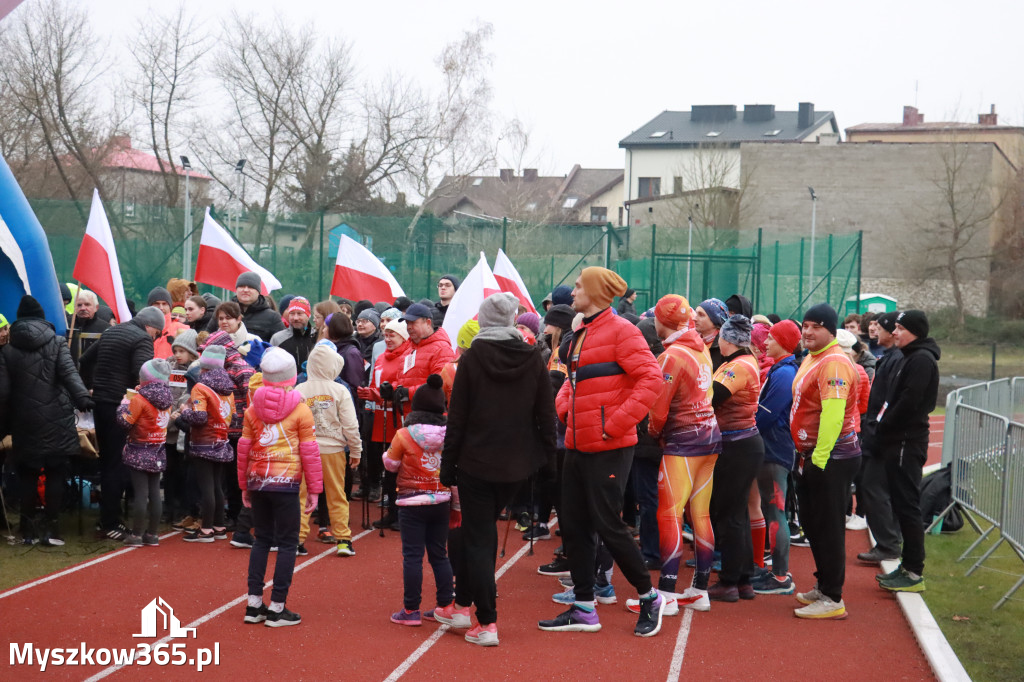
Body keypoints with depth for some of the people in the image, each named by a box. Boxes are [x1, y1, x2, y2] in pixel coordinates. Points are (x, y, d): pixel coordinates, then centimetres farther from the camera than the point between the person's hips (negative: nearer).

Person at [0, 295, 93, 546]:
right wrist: (82, 398, -27)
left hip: (25, 421, 2)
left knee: (28, 474, 9)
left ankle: (29, 530, 11)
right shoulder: (57, 342, 2)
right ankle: (51, 529, 1)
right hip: (56, 419, -1)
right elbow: (69, 373, -15)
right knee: (56, 472, 3)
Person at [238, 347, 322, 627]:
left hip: (257, 481, 4)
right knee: (287, 543, 3)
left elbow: (244, 448, 9)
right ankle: (277, 608, 1)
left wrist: (244, 485, 18)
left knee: (262, 539, 14)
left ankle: (254, 604, 13)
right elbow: (309, 451, -4)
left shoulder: (253, 409, 5)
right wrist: (314, 489, 2)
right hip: (286, 482, -4)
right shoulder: (301, 410, -5)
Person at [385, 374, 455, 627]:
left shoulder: (404, 435, -12)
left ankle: (411, 610, 4)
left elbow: (390, 464, 0)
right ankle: (445, 606, 18)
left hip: (412, 503, -4)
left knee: (412, 556, 1)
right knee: (439, 554, 14)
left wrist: (388, 454, 22)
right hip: (442, 502, 4)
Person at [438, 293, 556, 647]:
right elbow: (546, 414, 0)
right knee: (480, 529, 20)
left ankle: (486, 623, -3)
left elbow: (457, 417, -7)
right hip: (516, 464, 4)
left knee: (478, 537, 3)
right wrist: (548, 457, 9)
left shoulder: (472, 358, -8)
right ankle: (463, 604, 27)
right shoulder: (533, 358, -2)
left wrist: (447, 465, -1)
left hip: (475, 462, -3)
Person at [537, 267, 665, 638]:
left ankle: (649, 597, 14)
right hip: (577, 444, 9)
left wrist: (616, 423, -21)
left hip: (608, 447, -9)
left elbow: (651, 379, -19)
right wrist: (562, 407, 8)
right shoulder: (581, 334, 15)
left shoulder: (620, 331, -11)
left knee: (607, 524, -4)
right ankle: (584, 609, 19)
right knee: (573, 525, 9)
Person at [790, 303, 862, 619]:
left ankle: (833, 599, 2)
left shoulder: (834, 363, -19)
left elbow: (833, 413, -27)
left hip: (831, 458, -10)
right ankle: (823, 586, 30)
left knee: (828, 527, -5)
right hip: (809, 456, 10)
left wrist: (820, 457, -27)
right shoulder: (811, 359, 14)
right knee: (812, 524, 18)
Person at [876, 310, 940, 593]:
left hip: (907, 442, -10)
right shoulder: (908, 358, 18)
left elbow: (909, 402, -21)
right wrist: (882, 427, 8)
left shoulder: (922, 360, -14)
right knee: (902, 504, 13)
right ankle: (907, 566, 20)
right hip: (897, 441, 10)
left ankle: (914, 573, -4)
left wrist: (883, 427, -11)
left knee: (907, 506, -7)